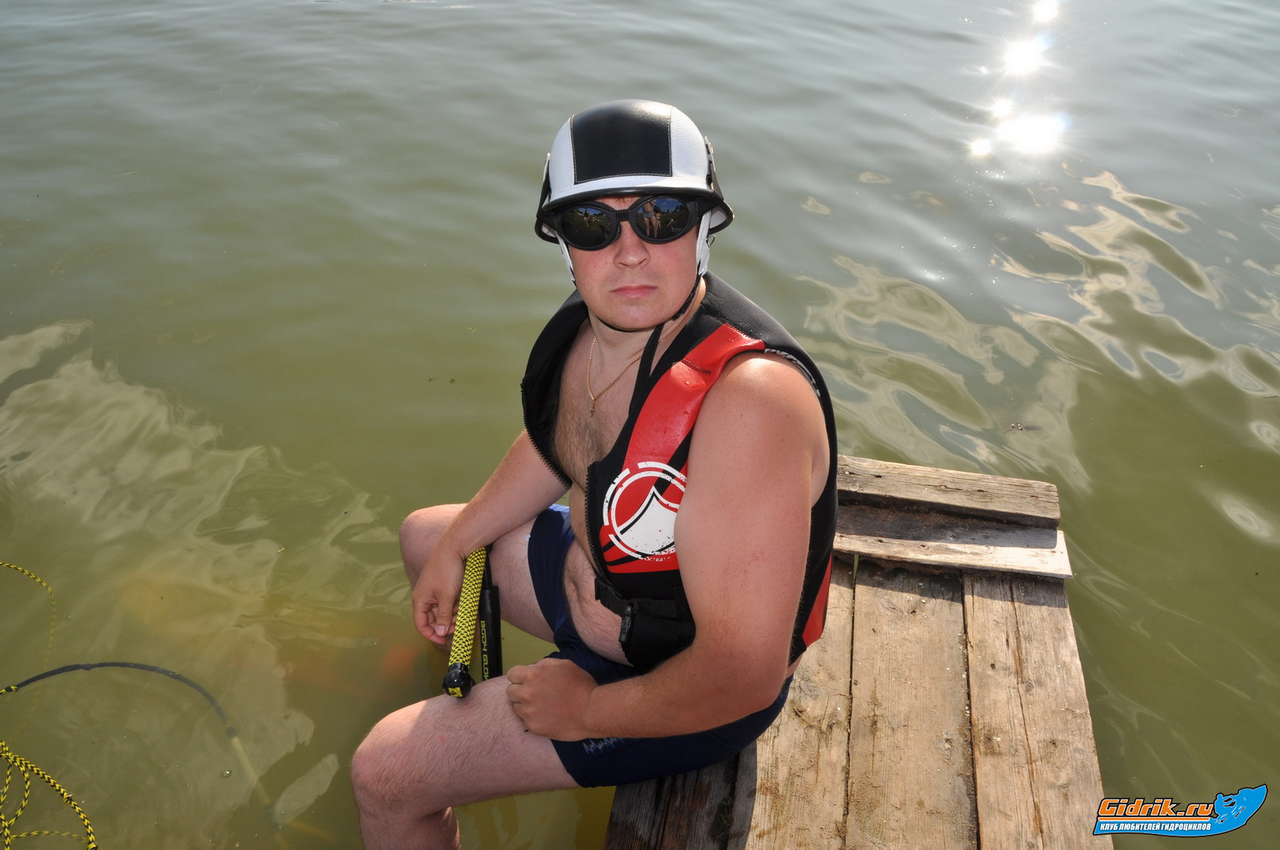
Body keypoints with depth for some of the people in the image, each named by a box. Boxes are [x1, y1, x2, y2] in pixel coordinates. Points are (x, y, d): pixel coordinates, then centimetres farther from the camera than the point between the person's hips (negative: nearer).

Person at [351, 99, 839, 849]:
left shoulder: (750, 399, -38)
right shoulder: (595, 324, -10)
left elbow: (742, 675, -35)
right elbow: (555, 446, 13)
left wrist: (585, 711, -20)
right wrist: (456, 545, 13)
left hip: (682, 689, -8)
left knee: (385, 772, -10)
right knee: (425, 535, 27)